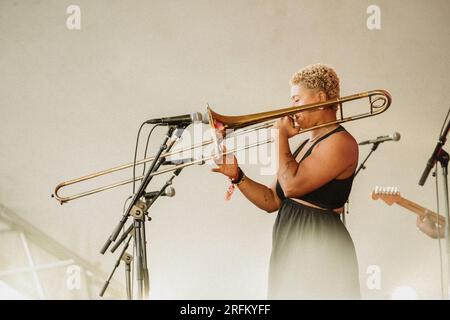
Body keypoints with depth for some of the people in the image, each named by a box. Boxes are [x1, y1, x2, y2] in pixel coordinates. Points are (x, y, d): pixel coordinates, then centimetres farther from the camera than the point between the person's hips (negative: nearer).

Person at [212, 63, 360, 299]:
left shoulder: (341, 143, -12)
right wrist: (236, 176, 1)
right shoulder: (305, 146, 16)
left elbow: (292, 186, -23)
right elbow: (272, 201, 13)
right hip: (289, 252, 8)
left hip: (320, 254, -8)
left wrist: (281, 135, -10)